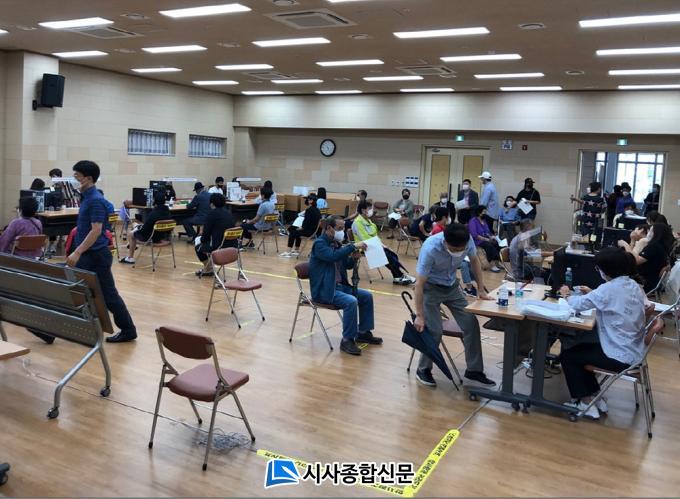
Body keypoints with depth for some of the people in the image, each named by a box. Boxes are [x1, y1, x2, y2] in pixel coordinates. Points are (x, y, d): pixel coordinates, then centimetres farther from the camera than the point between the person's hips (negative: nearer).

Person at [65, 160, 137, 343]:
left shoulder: (95, 200, -19)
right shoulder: (86, 198, 11)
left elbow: (96, 230, -26)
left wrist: (77, 252, -28)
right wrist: (78, 253, 24)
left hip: (96, 255, -10)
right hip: (87, 255, 10)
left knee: (107, 294, -1)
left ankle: (128, 330, 9)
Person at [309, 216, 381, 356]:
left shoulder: (336, 243, 12)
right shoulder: (319, 243, -14)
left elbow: (347, 265, 16)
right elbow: (333, 256, -34)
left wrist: (353, 258, -6)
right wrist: (353, 246, -30)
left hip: (340, 285, 9)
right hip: (324, 290, -9)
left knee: (367, 296, 5)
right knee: (351, 301, -28)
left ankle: (363, 332, 18)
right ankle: (347, 340, -16)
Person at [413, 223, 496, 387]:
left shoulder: (467, 240, -21)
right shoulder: (430, 249, -34)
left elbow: (474, 261, 2)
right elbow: (419, 283, -26)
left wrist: (481, 290, 2)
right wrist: (419, 315, -23)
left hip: (452, 285, 5)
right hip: (431, 287, -5)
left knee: (471, 324, -3)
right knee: (434, 330, -15)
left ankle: (474, 370, 12)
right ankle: (423, 369, 7)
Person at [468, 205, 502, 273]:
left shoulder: (484, 220, 17)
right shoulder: (473, 221, -7)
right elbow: (474, 235, -17)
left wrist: (491, 236, -3)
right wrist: (486, 239, -20)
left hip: (486, 240, 7)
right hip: (477, 241, -7)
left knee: (496, 243, -24)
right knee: (489, 246, -34)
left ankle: (496, 263, -29)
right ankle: (493, 265, -36)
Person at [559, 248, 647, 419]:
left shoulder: (609, 289, -23)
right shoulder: (634, 286, 3)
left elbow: (578, 305, -12)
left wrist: (567, 295, 8)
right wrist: (592, 294, 20)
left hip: (620, 357, -9)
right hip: (634, 352, 9)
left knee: (567, 355, 8)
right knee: (579, 349, 24)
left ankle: (585, 402, 14)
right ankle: (595, 397, 28)